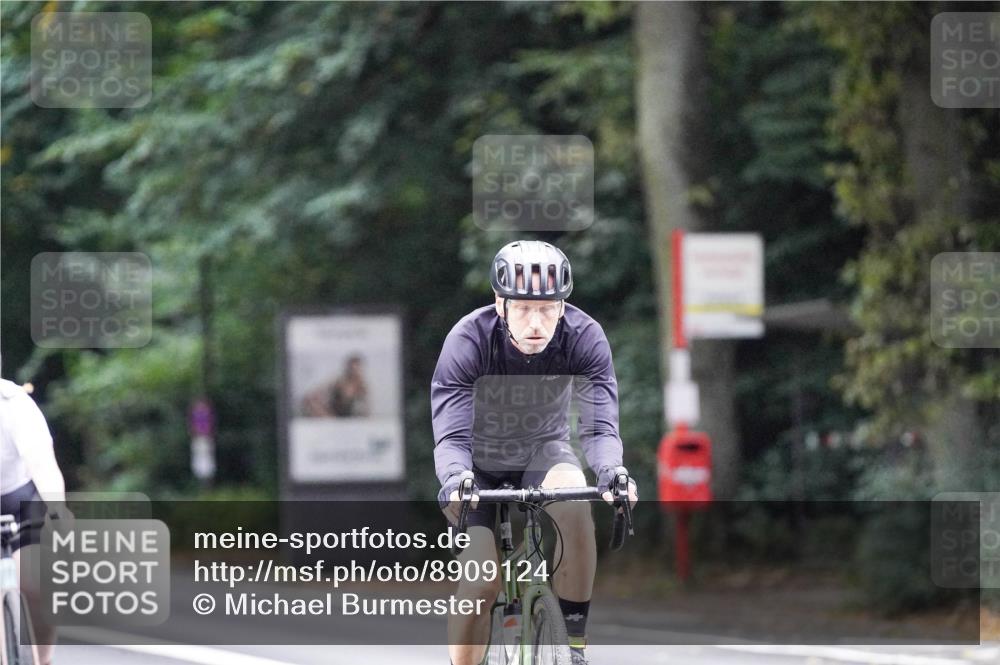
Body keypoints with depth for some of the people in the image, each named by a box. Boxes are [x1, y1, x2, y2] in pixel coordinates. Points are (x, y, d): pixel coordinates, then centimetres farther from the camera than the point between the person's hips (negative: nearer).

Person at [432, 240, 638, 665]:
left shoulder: (584, 337, -25)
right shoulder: (468, 341, -29)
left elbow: (600, 426, -30)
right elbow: (451, 434, -35)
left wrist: (612, 471, -52)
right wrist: (454, 478, -57)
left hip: (543, 450, 1)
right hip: (480, 460, -1)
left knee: (574, 504, -32)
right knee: (482, 579, -20)